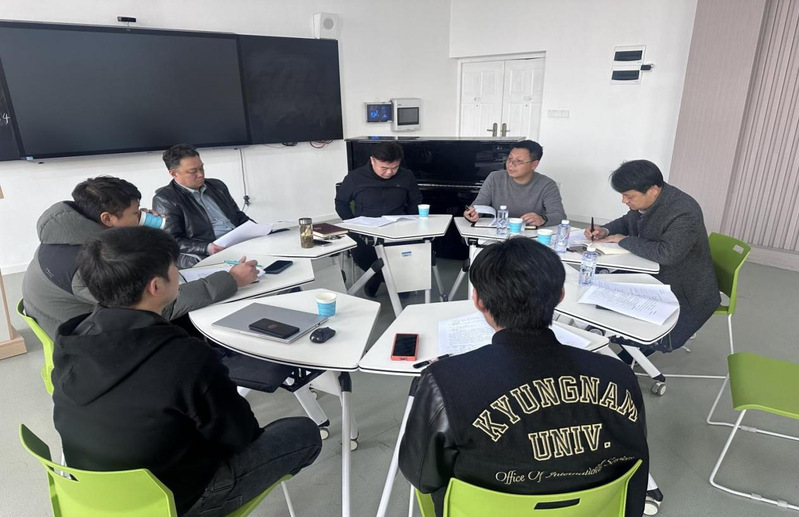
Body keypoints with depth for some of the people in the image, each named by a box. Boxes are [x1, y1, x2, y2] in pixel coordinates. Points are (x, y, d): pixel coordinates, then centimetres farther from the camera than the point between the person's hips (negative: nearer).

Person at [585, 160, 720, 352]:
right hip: (652, 275, 8)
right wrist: (605, 231, -9)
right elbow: (627, 222, 13)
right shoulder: (643, 199, -7)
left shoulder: (684, 213, -30)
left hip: (685, 292, -8)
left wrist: (623, 240, -27)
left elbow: (666, 254, -40)